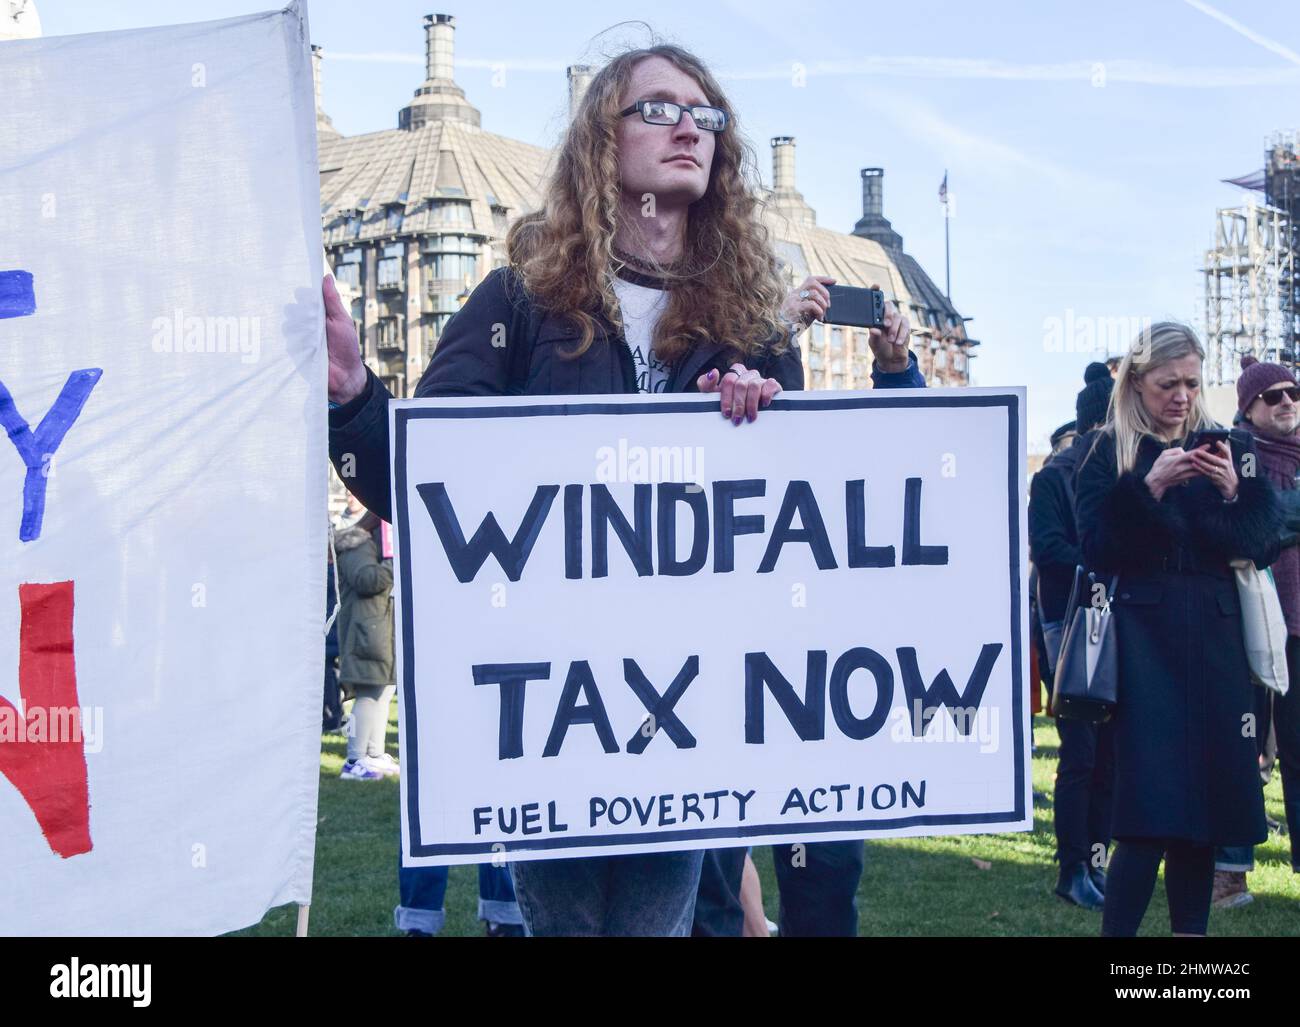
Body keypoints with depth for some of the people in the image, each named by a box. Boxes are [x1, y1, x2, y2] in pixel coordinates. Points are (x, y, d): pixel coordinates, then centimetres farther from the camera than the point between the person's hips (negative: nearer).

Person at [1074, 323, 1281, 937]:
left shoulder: (1224, 445, 13)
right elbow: (1096, 549, -6)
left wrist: (1233, 493, -11)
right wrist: (1149, 487, -16)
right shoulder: (1108, 451, 4)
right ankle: (1116, 931, -6)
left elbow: (1262, 545, 7)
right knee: (1152, 808, -12)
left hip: (1216, 639, 4)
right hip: (1145, 639, -3)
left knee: (1204, 806, 2)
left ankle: (1191, 929, 10)